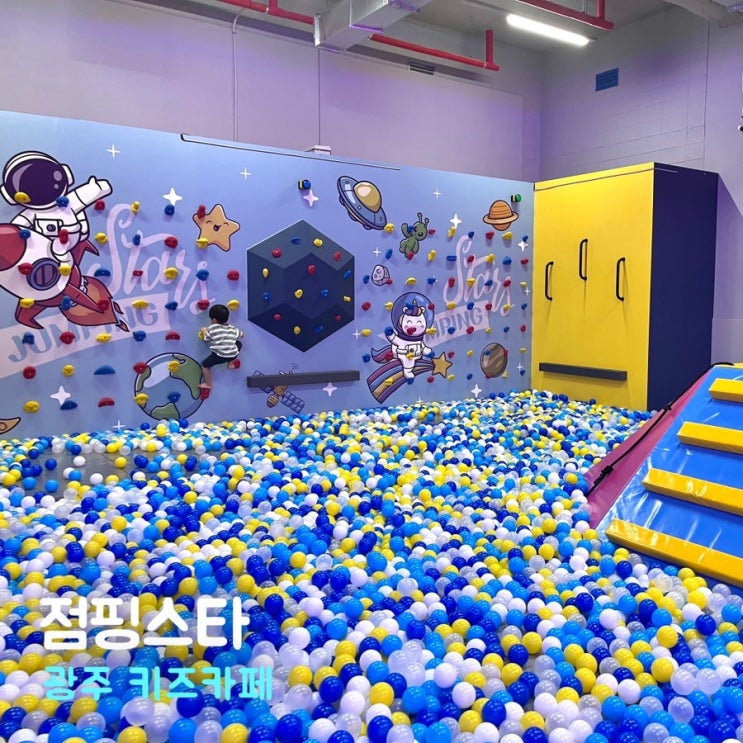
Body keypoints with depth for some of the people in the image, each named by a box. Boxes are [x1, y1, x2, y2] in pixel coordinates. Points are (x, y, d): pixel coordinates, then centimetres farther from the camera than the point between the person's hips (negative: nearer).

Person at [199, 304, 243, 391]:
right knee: (239, 344, 33)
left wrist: (204, 331, 27)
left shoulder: (212, 328, -3)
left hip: (220, 355, -4)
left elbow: (206, 338, 7)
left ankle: (208, 384, 17)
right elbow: (241, 335, 25)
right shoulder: (232, 328, 10)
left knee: (205, 365, 14)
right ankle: (230, 363, 34)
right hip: (233, 355, 4)